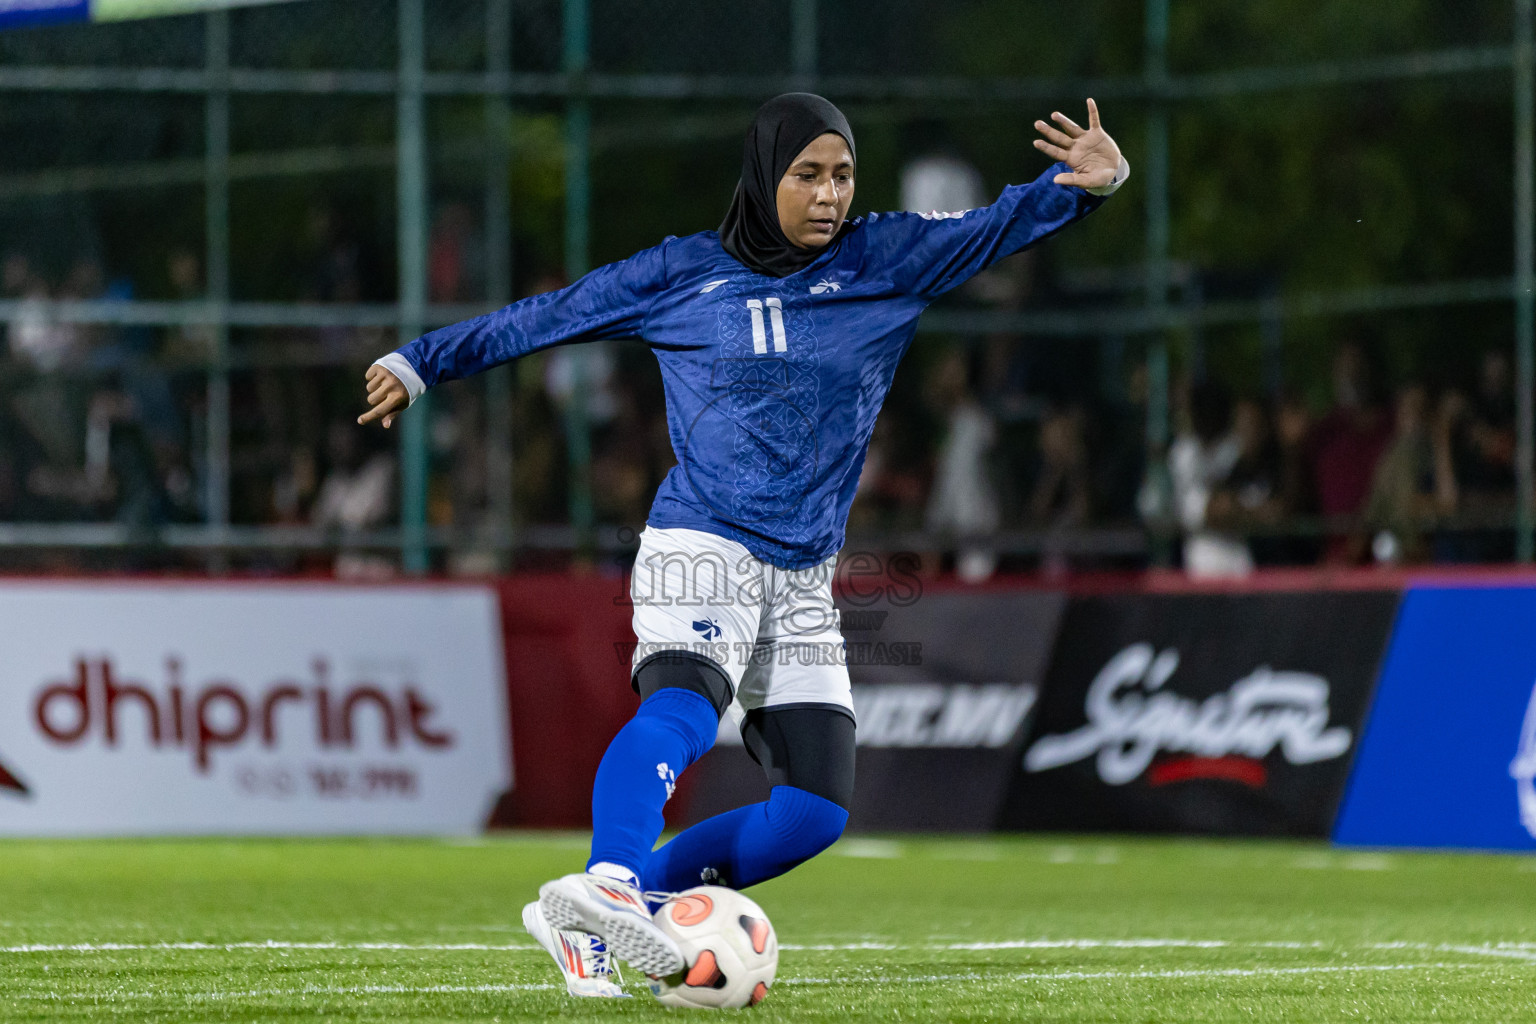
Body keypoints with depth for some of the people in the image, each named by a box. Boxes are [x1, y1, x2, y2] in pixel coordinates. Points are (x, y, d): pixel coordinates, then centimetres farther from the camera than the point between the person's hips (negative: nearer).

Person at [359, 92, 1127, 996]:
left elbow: (999, 226, -1)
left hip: (805, 580, 5)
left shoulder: (886, 263, 8)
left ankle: (628, 904, 3)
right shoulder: (682, 274, 4)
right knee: (684, 708, -34)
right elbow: (549, 317, 13)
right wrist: (422, 363, 18)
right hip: (700, 548, -5)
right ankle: (604, 886, -55)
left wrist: (1089, 183, -20)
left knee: (817, 810, -3)